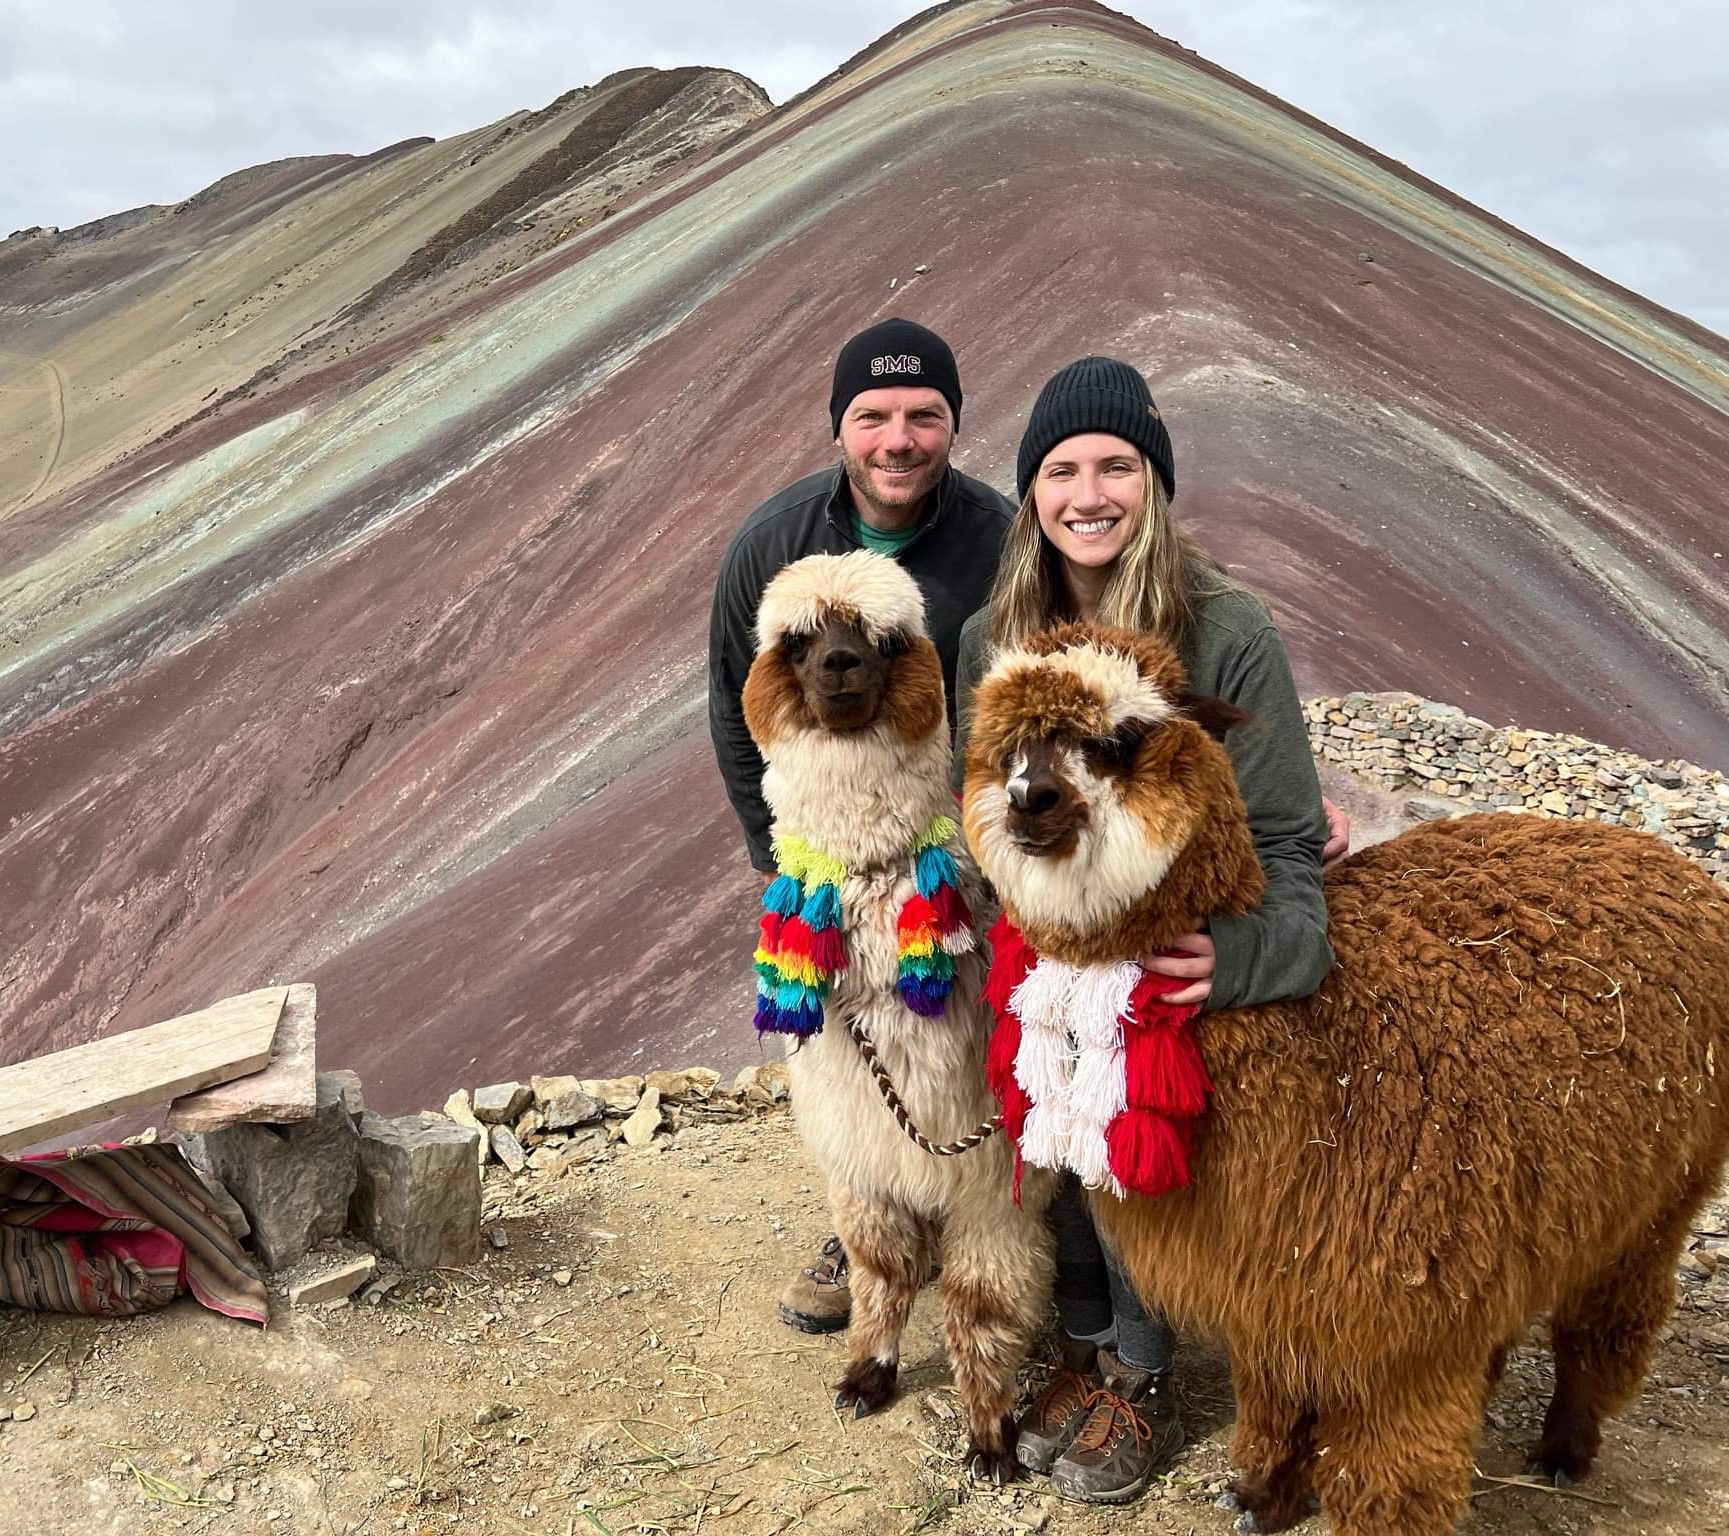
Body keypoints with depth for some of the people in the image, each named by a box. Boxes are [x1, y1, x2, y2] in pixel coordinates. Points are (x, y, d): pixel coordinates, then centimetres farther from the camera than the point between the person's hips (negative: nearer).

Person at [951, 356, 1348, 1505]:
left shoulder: (1230, 636, -19)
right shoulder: (992, 639, -4)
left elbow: (1284, 838, -19)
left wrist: (1238, 948, -38)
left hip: (1171, 975, -4)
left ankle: (1143, 1384, 34)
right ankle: (1088, 1350, 43)